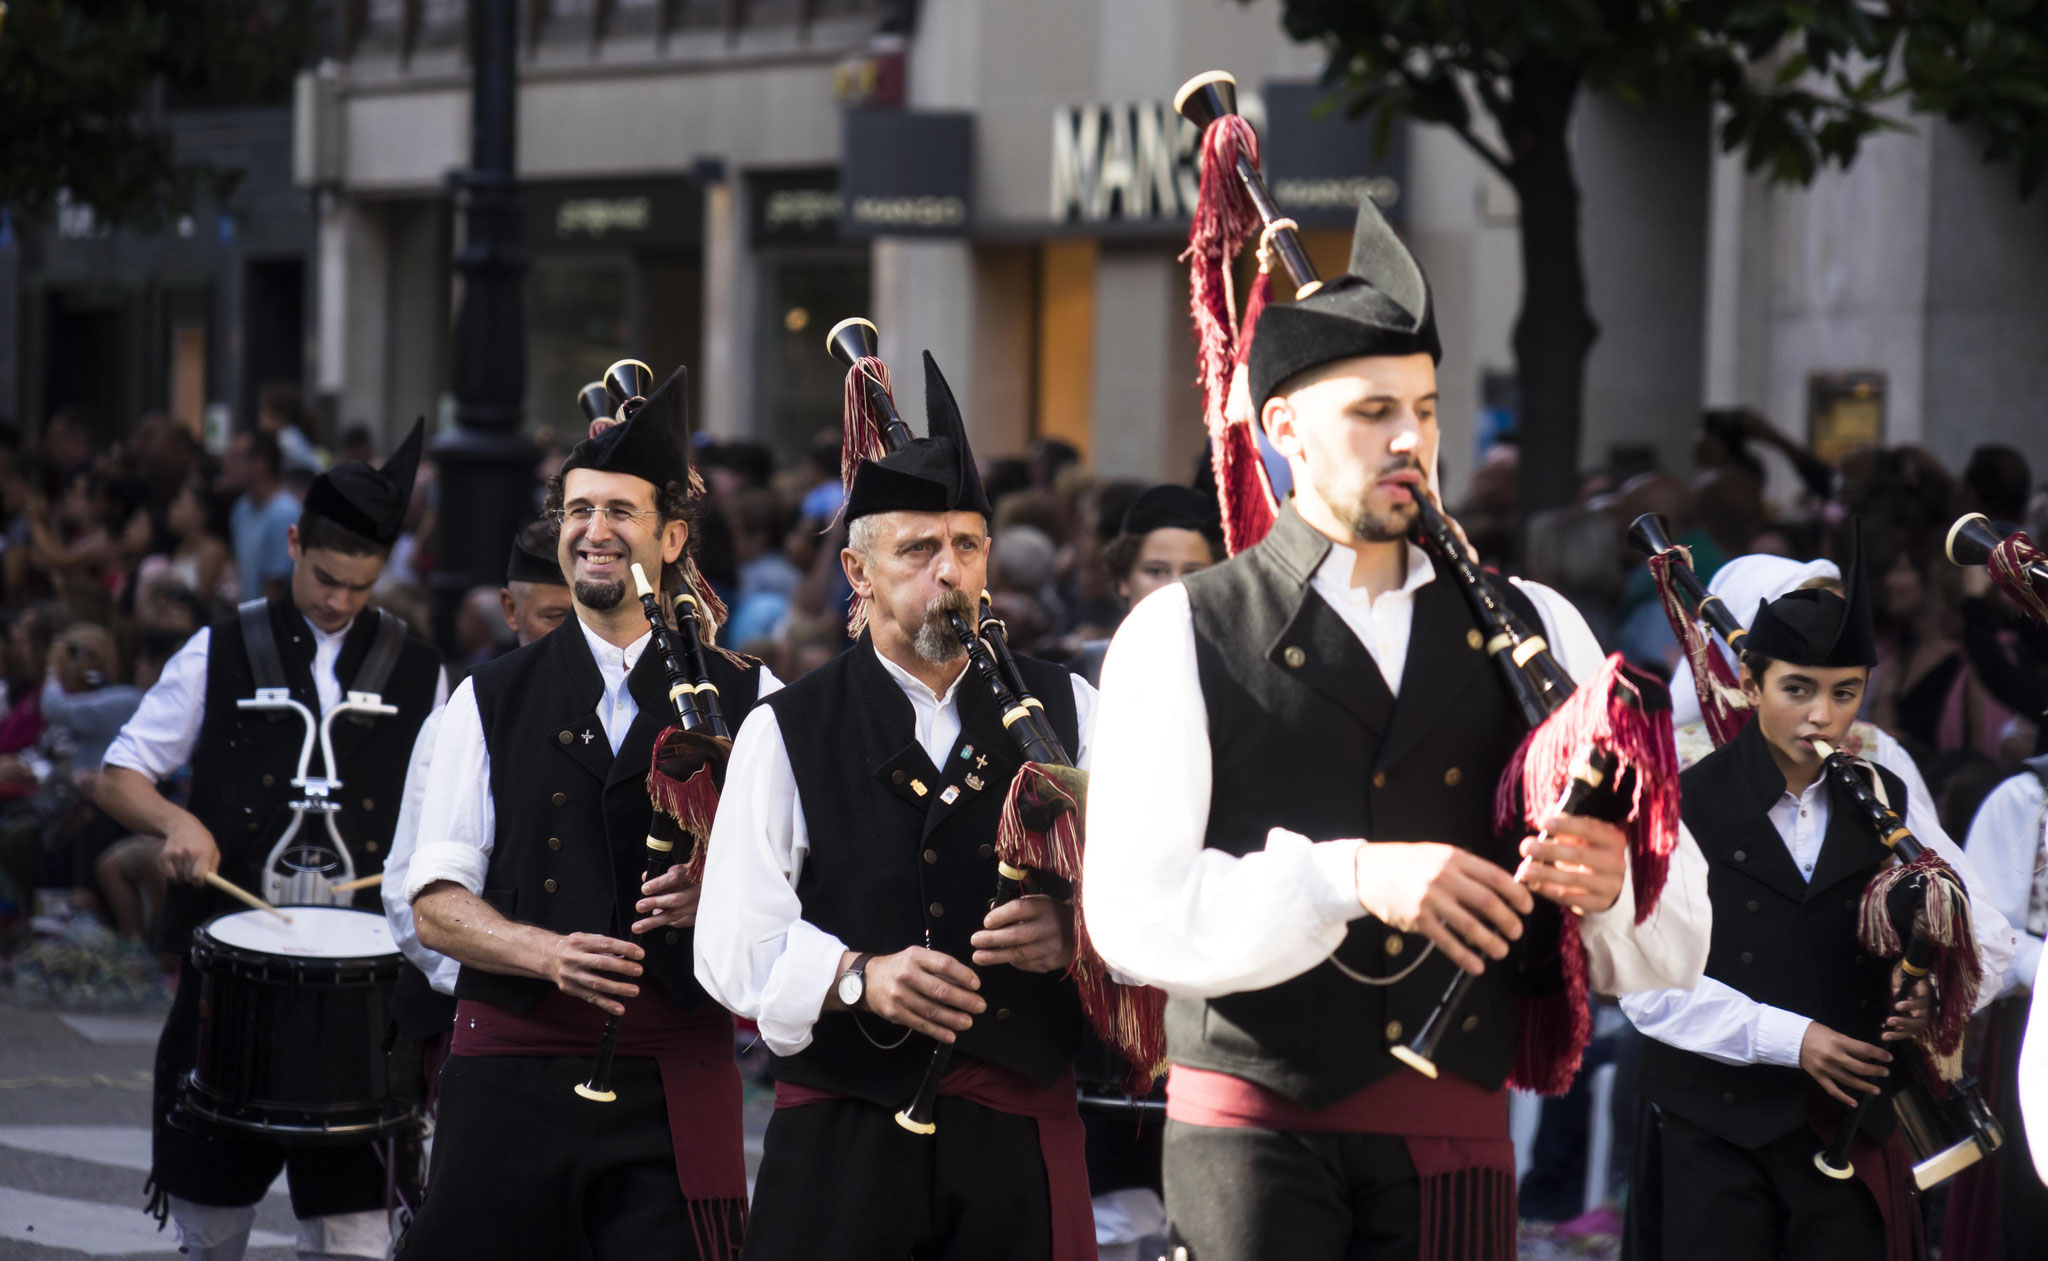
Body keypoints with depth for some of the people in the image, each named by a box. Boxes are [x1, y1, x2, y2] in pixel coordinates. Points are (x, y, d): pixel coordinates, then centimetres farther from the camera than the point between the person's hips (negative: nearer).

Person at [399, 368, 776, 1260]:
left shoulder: (743, 699, 10)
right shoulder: (491, 701, 11)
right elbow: (435, 906, 4)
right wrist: (549, 952, -14)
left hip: (676, 1083, -1)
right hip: (512, 1066, 1)